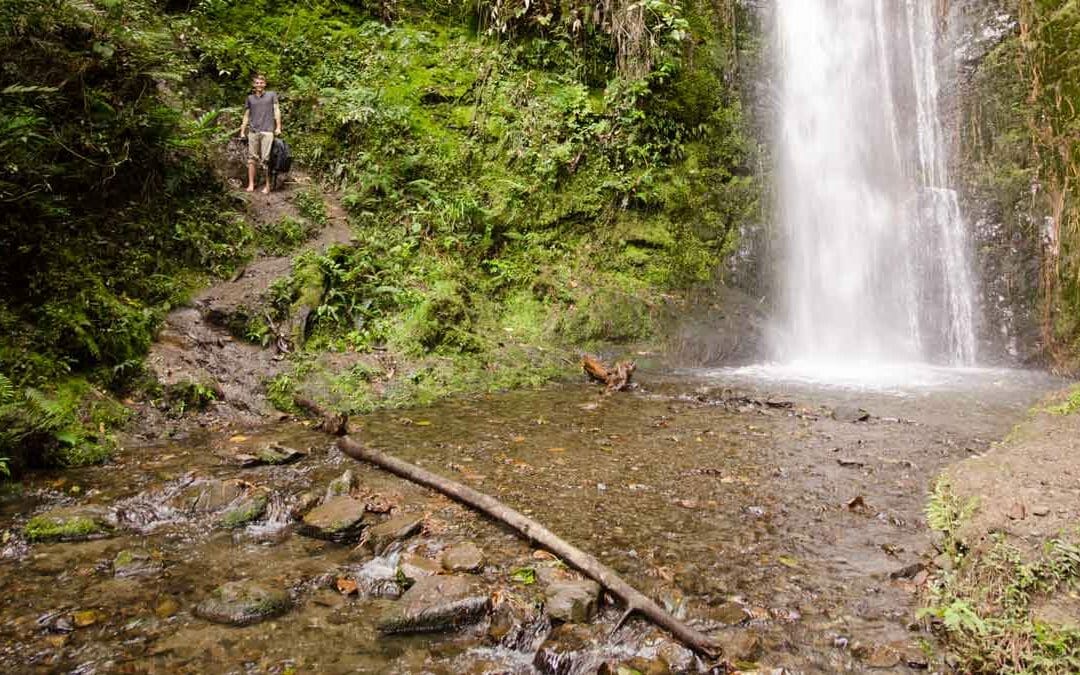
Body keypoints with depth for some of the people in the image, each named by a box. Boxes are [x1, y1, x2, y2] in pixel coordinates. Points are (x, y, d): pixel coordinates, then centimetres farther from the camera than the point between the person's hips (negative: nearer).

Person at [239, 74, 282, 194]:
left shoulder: (272, 95, 11)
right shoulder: (250, 98, 17)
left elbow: (276, 110, 6)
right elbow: (246, 115, 18)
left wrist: (278, 127, -4)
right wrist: (242, 131, 12)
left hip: (267, 131, -3)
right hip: (253, 132, 3)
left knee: (265, 159, -6)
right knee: (252, 158, 1)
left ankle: (268, 186, -1)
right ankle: (251, 184, 4)